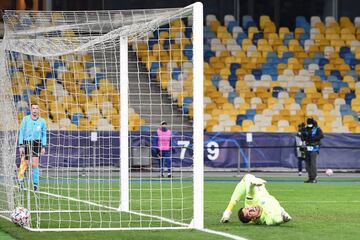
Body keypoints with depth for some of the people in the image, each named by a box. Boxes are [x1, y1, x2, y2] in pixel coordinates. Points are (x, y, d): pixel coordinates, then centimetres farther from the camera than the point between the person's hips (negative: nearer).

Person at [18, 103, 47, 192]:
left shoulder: (42, 121, 5)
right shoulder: (25, 119, 2)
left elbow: (44, 135, 11)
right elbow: (21, 133, 2)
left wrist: (43, 147, 4)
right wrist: (21, 145, -5)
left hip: (37, 143, 0)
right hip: (26, 143, 0)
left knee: (35, 164, -10)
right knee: (26, 164, 2)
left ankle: (35, 184, -5)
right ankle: (21, 179, 26)